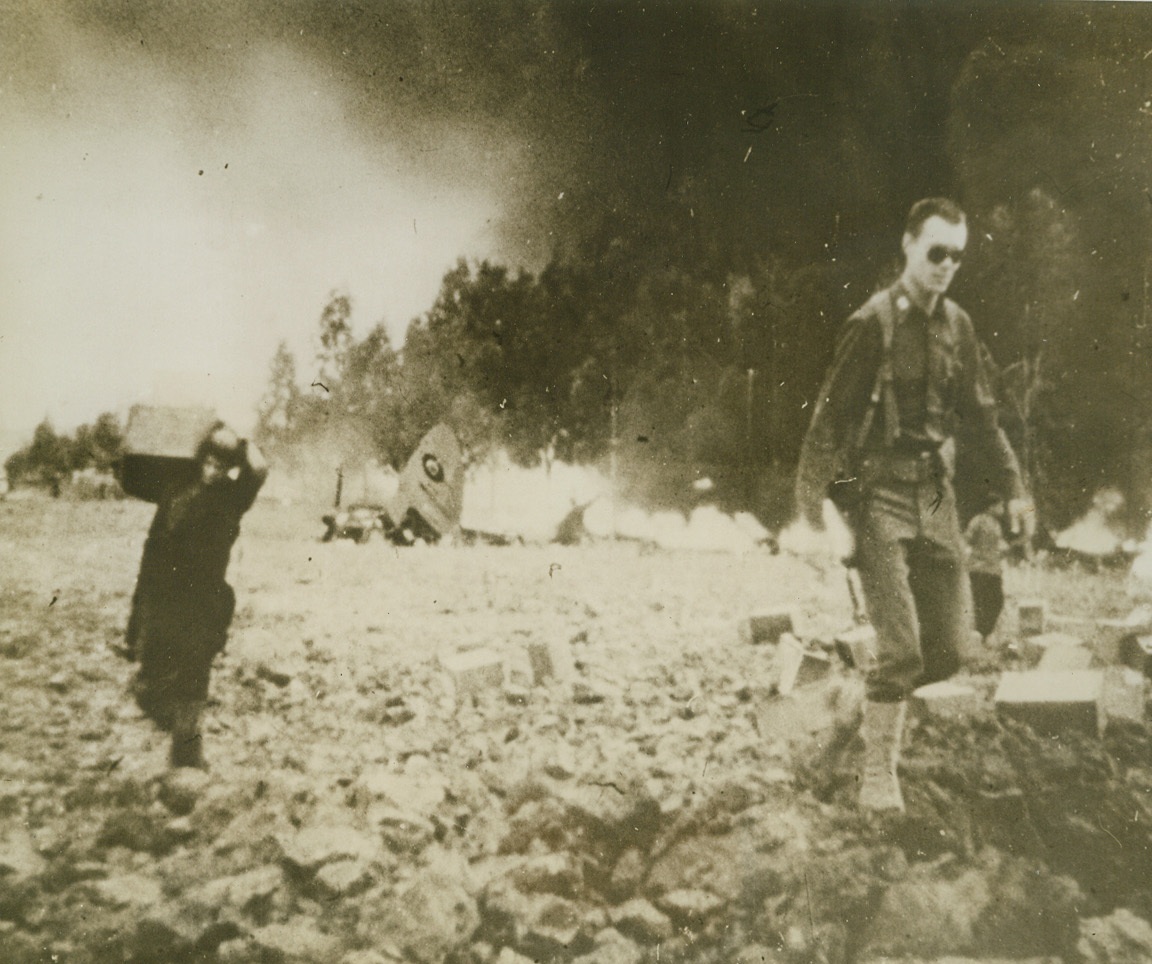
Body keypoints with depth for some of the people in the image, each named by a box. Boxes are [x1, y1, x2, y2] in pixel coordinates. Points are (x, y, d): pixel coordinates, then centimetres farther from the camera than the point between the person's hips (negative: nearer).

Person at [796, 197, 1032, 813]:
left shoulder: (957, 325, 10)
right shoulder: (874, 322, -8)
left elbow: (979, 415, 19)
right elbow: (832, 411, -11)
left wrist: (1011, 486, 16)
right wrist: (813, 496, -18)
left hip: (935, 492, 6)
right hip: (879, 491, -6)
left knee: (950, 647, 6)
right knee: (901, 644, -8)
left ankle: (878, 699, 33)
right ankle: (878, 771, 9)